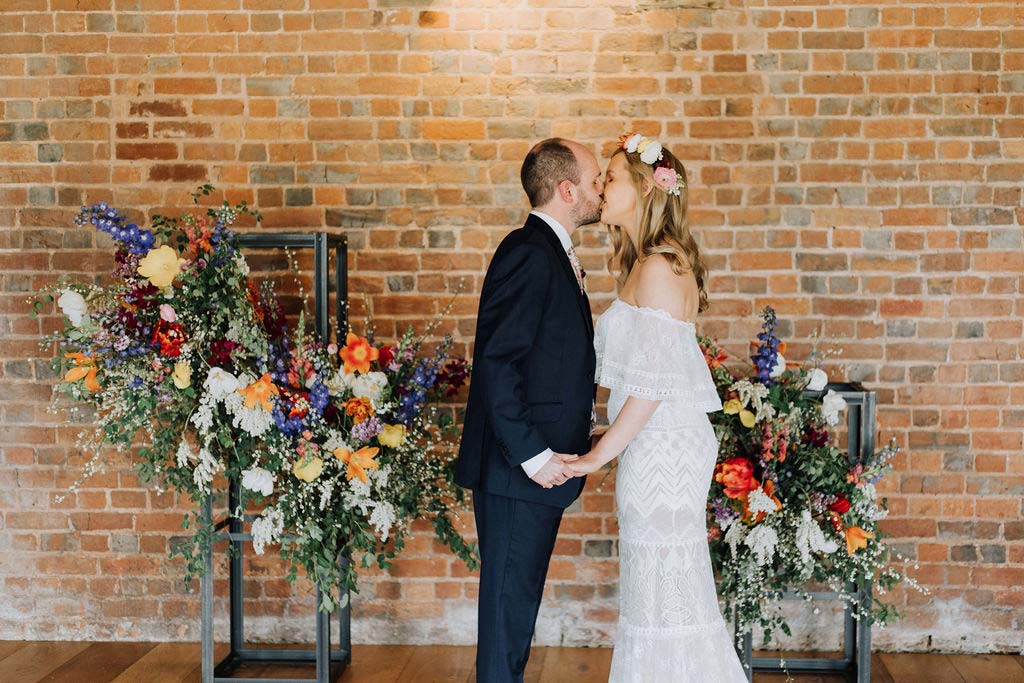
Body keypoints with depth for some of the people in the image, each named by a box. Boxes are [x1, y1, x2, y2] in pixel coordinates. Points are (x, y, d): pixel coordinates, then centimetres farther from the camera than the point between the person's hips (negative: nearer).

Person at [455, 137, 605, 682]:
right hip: (518, 471, -10)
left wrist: (567, 445, 11)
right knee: (508, 602, 0)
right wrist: (533, 455, -21)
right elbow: (495, 364, -22)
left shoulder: (554, 254, 16)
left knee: (520, 598, 18)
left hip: (545, 463, 10)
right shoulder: (527, 251, -16)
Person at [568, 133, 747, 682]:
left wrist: (598, 457, -15)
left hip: (661, 450, -10)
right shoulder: (653, 262, 14)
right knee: (661, 592, 16)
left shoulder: (659, 269, -17)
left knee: (665, 593, 0)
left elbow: (653, 383, -20)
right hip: (657, 446, 10)